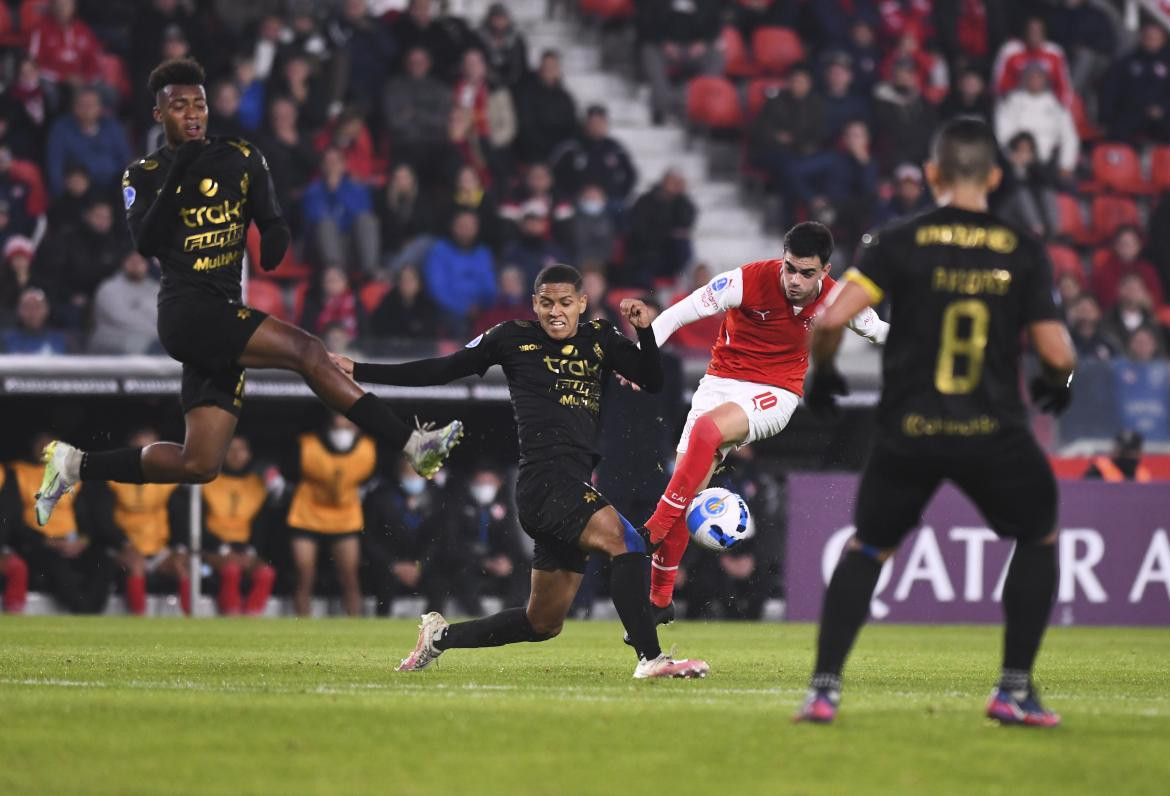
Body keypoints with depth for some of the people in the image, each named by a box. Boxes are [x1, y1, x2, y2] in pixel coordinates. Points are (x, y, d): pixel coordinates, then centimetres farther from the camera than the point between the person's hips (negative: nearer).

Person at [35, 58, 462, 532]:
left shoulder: (241, 159, 14)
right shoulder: (143, 177, 5)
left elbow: (272, 222, 13)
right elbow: (146, 244, -10)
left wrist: (274, 242, -9)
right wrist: (177, 177, -18)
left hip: (223, 318, 5)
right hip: (187, 311, -5)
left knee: (199, 466, 2)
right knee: (307, 352, -24)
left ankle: (75, 465, 15)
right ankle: (411, 446, -24)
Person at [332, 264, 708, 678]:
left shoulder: (600, 340, 17)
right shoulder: (514, 339, 5)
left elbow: (652, 382, 13)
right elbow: (443, 370, 12)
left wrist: (646, 331, -4)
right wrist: (360, 371, 11)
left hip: (576, 486, 6)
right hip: (543, 479, -6)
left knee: (543, 623, 11)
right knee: (624, 542, -28)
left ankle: (441, 635, 30)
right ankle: (650, 658, -31)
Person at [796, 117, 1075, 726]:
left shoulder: (899, 243, -3)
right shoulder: (1023, 252, -1)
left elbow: (830, 318, -12)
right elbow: (1057, 353, -4)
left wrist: (822, 373, 8)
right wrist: (1055, 382, 19)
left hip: (908, 434, 1)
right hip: (994, 434, 0)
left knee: (867, 546, 20)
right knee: (1039, 537, 23)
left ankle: (823, 688, 10)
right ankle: (1014, 691, 15)